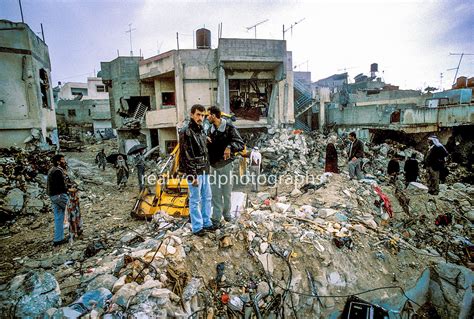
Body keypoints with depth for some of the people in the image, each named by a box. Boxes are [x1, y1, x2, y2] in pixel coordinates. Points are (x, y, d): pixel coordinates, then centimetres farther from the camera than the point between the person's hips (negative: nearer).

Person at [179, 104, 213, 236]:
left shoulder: (201, 130, 12)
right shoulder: (186, 131, -13)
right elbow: (185, 156, -17)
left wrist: (207, 167, 15)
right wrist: (193, 175, -19)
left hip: (204, 170, 8)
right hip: (194, 172, -8)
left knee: (207, 197, 16)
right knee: (195, 200, 3)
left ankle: (206, 223, 30)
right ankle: (197, 227, 17)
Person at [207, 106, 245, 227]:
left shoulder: (229, 127, -11)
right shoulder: (211, 129, 6)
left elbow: (241, 144, -15)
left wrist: (230, 147, -34)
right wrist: (206, 140, -8)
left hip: (226, 165, -4)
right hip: (213, 166, 4)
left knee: (226, 192, 12)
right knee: (215, 194, 8)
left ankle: (226, 213, 32)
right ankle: (216, 218, 18)